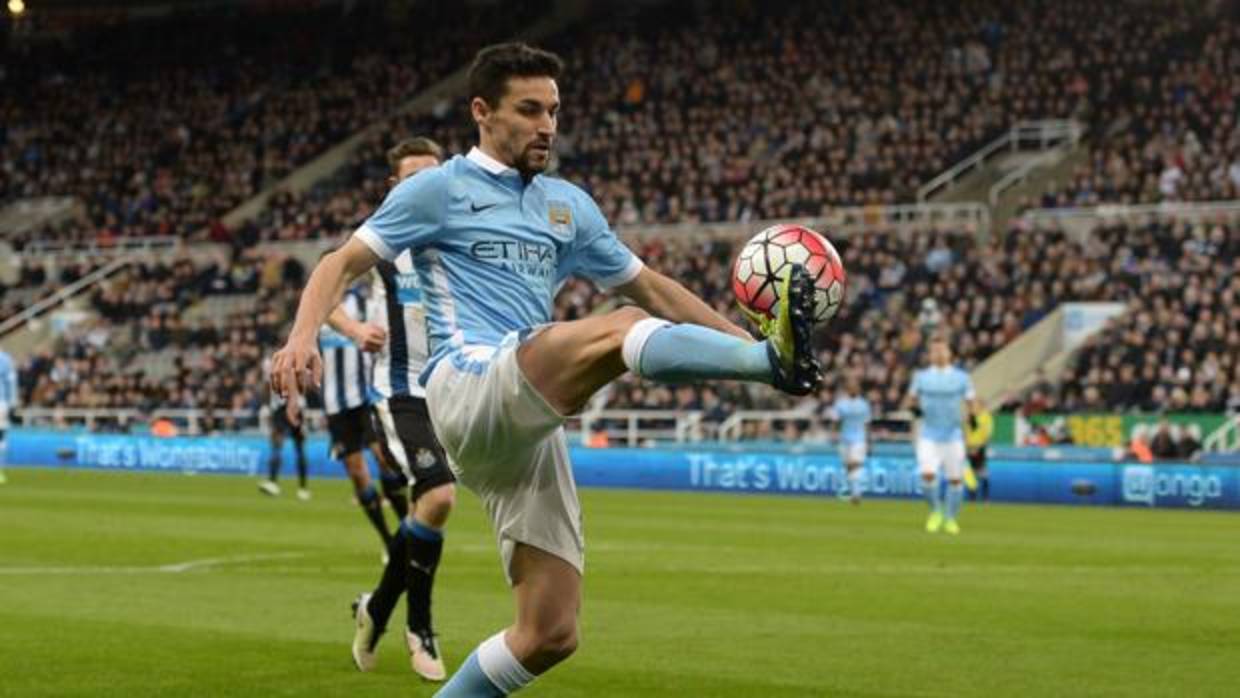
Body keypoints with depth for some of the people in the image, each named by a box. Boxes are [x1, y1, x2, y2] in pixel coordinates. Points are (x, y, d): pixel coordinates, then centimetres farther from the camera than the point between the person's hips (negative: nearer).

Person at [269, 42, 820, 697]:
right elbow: (342, 263, 2)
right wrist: (303, 336, -17)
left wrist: (744, 339, 17)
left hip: (530, 427, 7)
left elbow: (652, 289, 27)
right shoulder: (440, 189, 7)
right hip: (467, 387, -7)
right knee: (619, 328, -31)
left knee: (549, 633, -2)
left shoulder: (570, 205, 23)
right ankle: (775, 361, -51)